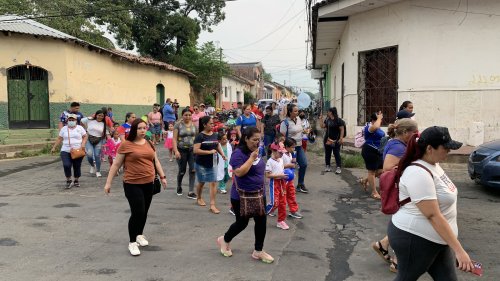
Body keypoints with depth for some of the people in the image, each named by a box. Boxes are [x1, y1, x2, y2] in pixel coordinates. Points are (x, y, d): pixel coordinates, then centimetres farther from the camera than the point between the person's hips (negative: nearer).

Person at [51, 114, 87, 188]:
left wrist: (83, 143, -11)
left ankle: (76, 180, 25)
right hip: (66, 151, 0)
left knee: (77, 166, 4)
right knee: (66, 165, -18)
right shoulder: (64, 129, 10)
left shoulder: (80, 128, 7)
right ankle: (68, 180, 0)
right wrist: (54, 147, 8)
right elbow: (59, 139, 12)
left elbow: (85, 137, 7)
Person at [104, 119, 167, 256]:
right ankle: (132, 242, 8)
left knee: (144, 212, 13)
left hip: (148, 184, 5)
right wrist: (108, 182, -4)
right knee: (137, 212, -8)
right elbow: (116, 164, -3)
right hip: (132, 184, -5)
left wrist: (162, 177, 18)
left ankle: (140, 235, 36)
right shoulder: (126, 145, -7)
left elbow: (156, 161, 20)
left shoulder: (149, 144, 8)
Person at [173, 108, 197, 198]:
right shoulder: (178, 125, -5)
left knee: (193, 170, -7)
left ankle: (191, 192, -1)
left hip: (192, 150, 3)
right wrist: (176, 151, -18)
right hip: (181, 150, -3)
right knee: (182, 171, 7)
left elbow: (196, 138, 11)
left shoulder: (194, 125, 6)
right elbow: (174, 139, -9)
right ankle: (179, 187, 35)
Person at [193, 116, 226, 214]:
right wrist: (209, 152, -24)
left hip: (213, 163, 4)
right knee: (201, 182, 14)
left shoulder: (214, 135, 3)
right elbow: (195, 150, -22)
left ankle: (212, 205, -2)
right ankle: (199, 198, 40)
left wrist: (222, 154, 2)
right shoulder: (200, 136, -14)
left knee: (213, 183, -3)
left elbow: (217, 145, 20)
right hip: (201, 164, -4)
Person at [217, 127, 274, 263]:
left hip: (258, 194, 7)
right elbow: (239, 172, -29)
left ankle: (258, 251, 22)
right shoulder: (238, 153, -19)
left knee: (261, 222, 8)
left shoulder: (255, 151, 6)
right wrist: (252, 158, -28)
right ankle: (224, 240, 34)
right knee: (242, 223, 7)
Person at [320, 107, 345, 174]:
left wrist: (341, 138, -19)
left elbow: (342, 130, -12)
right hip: (327, 140, 6)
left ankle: (339, 167, 1)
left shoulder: (338, 120, -10)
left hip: (336, 141, -6)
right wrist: (321, 119, 4)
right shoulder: (327, 120, 10)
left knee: (336, 154, -4)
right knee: (327, 153, 11)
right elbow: (322, 126, 8)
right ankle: (327, 166, 22)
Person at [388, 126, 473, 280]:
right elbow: (433, 216, -28)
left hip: (436, 238, 9)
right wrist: (459, 250, -28)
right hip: (414, 239, -9)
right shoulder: (419, 173, -25)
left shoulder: (433, 164, 5)